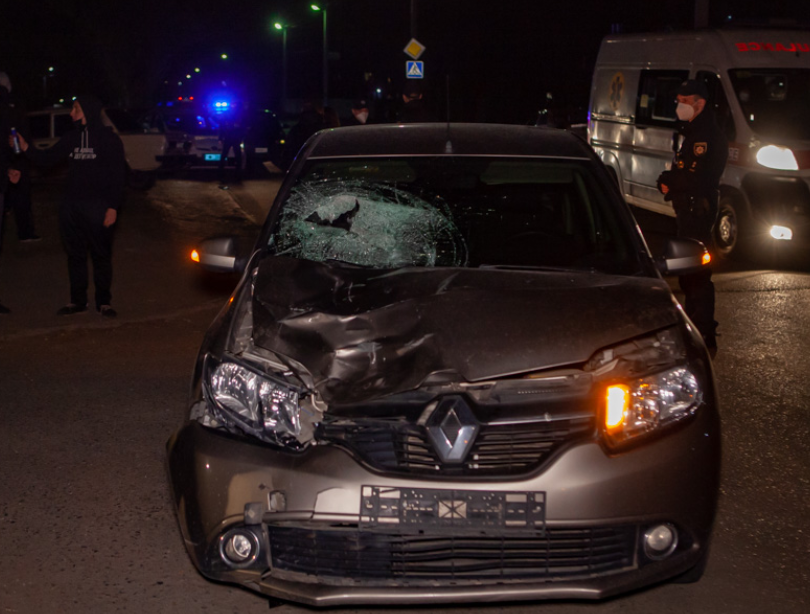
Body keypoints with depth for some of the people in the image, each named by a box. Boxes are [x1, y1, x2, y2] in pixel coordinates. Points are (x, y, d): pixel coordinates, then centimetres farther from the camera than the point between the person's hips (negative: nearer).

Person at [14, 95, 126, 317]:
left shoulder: (108, 138, -4)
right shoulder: (71, 137, 12)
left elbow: (118, 175, -7)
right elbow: (48, 158, 14)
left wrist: (113, 206, -13)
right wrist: (26, 148, -2)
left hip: (97, 206, -6)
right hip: (71, 205, 6)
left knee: (101, 255, -1)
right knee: (75, 254, 10)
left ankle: (103, 301, 8)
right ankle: (78, 300, 19)